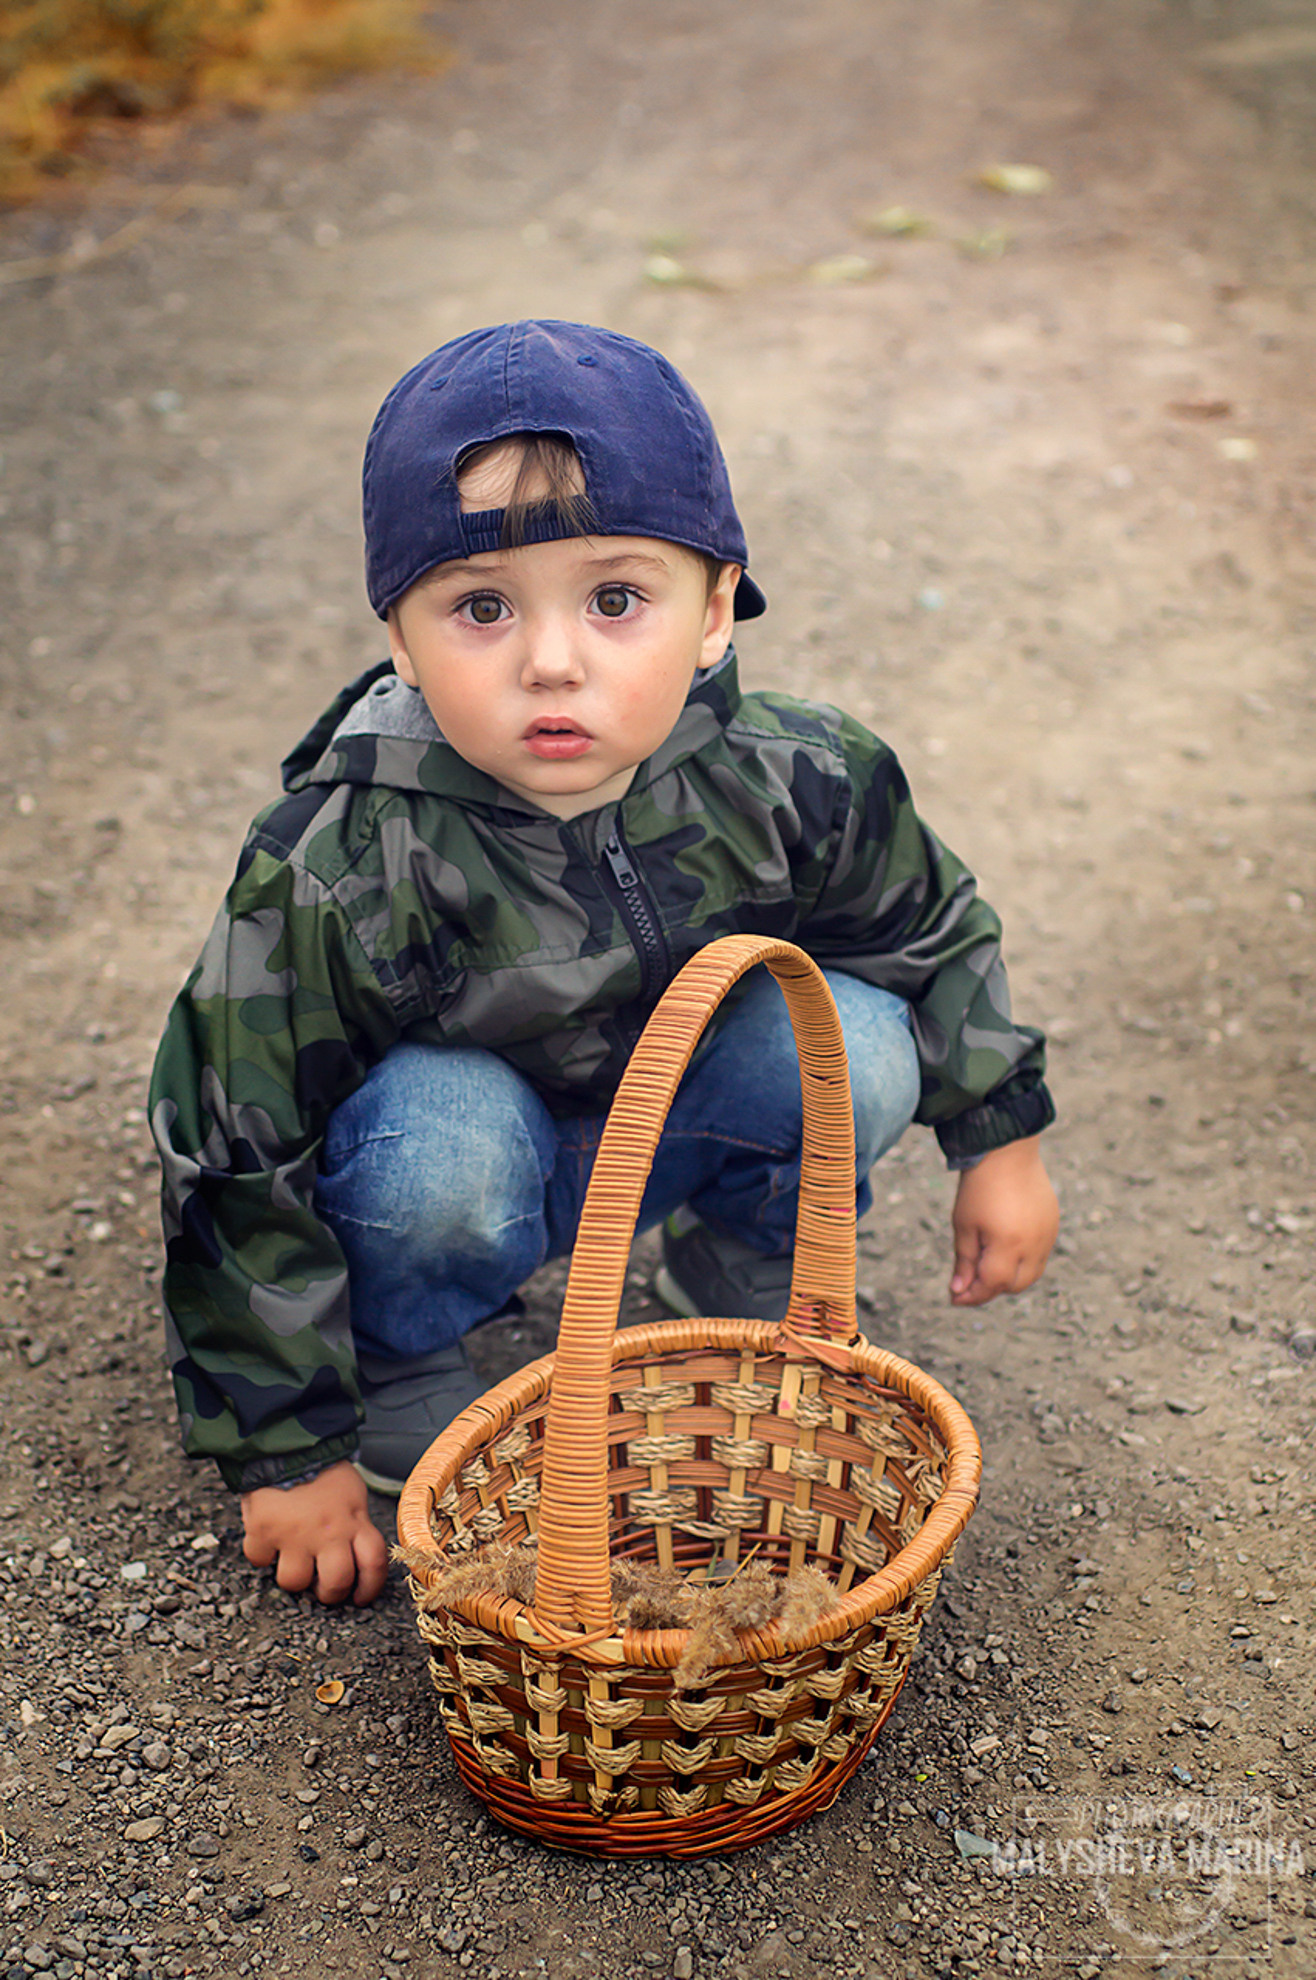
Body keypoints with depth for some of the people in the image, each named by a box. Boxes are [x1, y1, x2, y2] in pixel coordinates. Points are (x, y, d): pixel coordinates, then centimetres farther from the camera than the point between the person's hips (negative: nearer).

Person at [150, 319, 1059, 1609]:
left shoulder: (793, 783, -23)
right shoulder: (335, 873, -32)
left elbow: (928, 932, 0)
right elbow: (241, 1171, -22)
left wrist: (998, 1140, 5)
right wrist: (287, 1448, -17)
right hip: (456, 1158, -2)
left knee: (852, 1044, -22)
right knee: (442, 1136, -36)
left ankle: (736, 1287, 8)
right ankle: (397, 1372, -2)